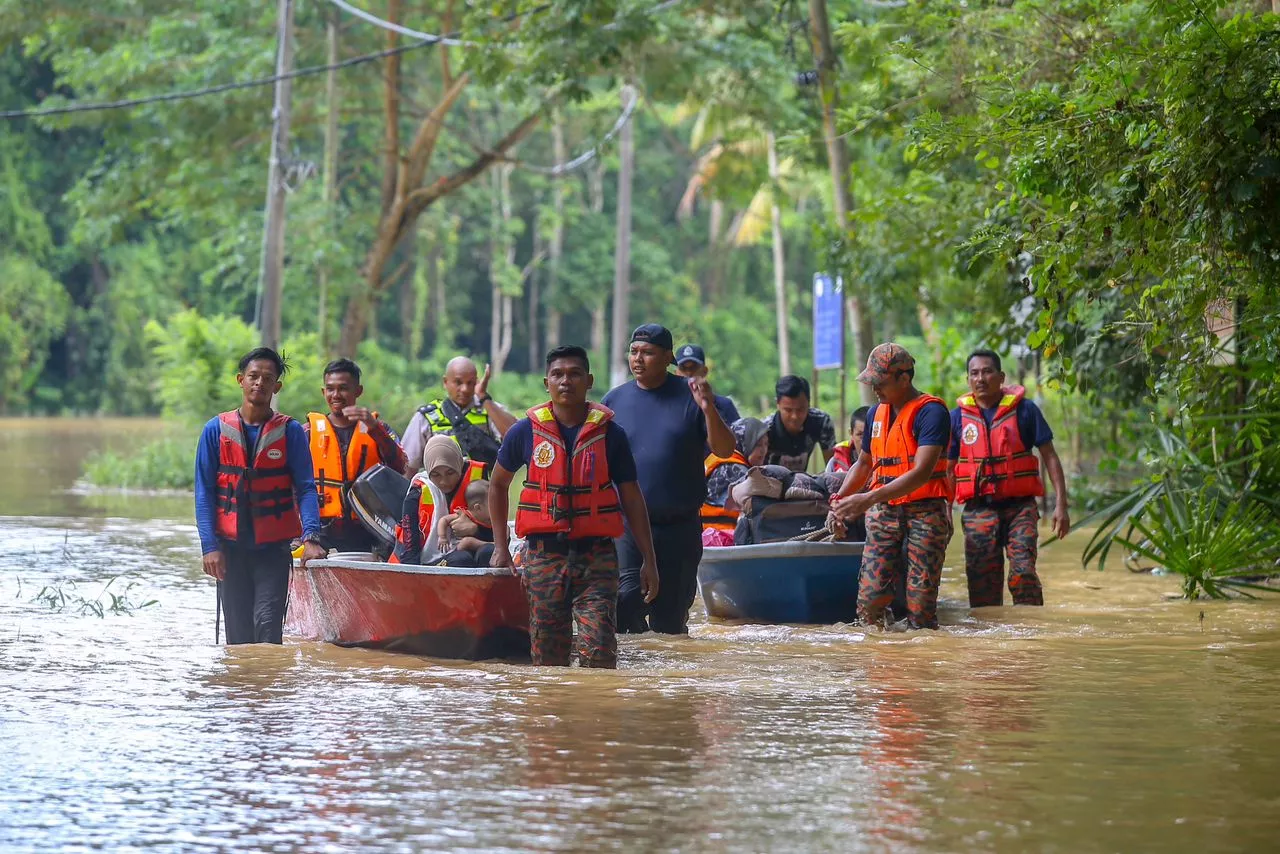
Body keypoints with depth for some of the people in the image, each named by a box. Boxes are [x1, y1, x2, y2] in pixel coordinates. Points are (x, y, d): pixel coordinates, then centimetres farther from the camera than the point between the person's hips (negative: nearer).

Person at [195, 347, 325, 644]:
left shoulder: (290, 432, 2)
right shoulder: (216, 430, 4)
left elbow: (305, 488, -4)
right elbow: (204, 492, 3)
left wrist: (311, 537, -20)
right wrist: (210, 546, -7)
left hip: (273, 549, -1)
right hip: (230, 548, 1)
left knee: (267, 626, -15)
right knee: (238, 635, 3)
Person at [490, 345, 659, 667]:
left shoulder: (609, 433, 3)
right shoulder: (526, 432, 4)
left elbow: (631, 497, 8)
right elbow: (498, 485, 18)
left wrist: (649, 560, 5)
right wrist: (500, 547, 11)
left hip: (597, 557, -1)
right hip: (544, 554, 1)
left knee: (599, 653, -14)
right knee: (547, 656, 4)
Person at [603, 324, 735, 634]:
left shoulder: (690, 396, 2)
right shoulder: (615, 400, 7)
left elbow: (725, 450, -3)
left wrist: (709, 410, -19)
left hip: (680, 526, 0)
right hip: (628, 524, 0)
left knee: (670, 614, 6)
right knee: (627, 597, -19)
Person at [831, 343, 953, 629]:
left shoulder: (931, 411, -9)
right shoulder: (876, 413, 15)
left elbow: (922, 472, -20)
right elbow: (864, 464, 31)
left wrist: (868, 500, -25)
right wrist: (840, 498, 11)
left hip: (925, 512, -6)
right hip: (884, 512, 6)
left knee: (920, 599, -9)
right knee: (870, 596, -9)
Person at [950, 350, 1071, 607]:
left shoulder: (1024, 410, 2)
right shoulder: (958, 417, 7)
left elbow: (1050, 457, 4)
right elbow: (947, 469, 13)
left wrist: (1060, 505, -3)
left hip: (1019, 506, -2)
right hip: (978, 510, 2)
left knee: (1023, 574, -16)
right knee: (982, 584, -1)